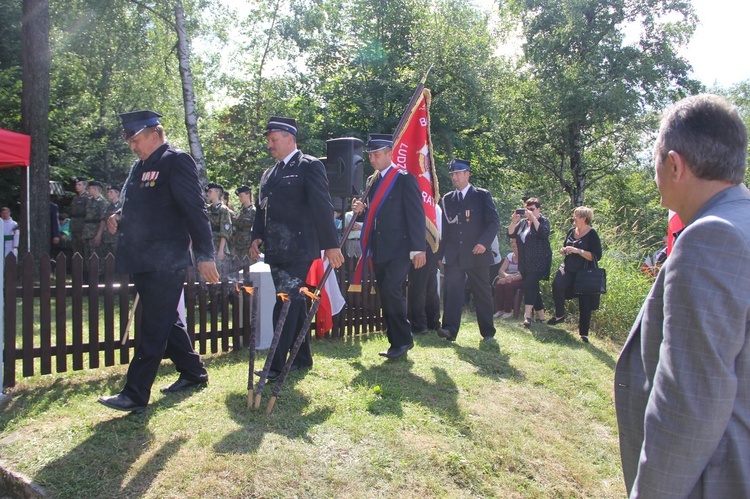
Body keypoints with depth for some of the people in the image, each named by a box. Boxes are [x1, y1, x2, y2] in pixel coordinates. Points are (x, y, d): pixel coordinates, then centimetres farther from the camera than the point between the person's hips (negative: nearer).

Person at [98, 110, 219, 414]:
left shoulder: (177, 161, -9)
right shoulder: (140, 166, 18)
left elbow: (195, 211, -15)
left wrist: (205, 255, -19)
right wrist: (119, 218, 6)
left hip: (165, 263, -10)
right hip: (143, 261, 10)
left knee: (154, 327, -5)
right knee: (167, 321, 17)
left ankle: (135, 395, -2)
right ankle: (193, 374, 31)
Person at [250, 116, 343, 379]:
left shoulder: (309, 166, -4)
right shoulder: (269, 173, 19)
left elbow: (322, 207, -9)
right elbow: (261, 209, 21)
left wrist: (331, 244, -12)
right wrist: (257, 236, 5)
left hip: (298, 250, -8)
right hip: (276, 250, 8)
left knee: (286, 304, -11)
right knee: (295, 303, 14)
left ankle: (276, 365, -8)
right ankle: (303, 357, 24)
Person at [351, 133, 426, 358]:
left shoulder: (404, 179, -6)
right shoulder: (374, 181, 16)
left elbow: (416, 214, -10)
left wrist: (418, 249, -16)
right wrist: (363, 209, 0)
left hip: (399, 249, -7)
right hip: (379, 250, 7)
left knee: (391, 290, -18)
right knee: (385, 295, 8)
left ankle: (403, 339, -4)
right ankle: (396, 342, 17)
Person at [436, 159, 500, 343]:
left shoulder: (482, 195, 3)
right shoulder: (447, 199, 14)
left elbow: (494, 221, -4)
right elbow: (445, 229, 15)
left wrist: (484, 242, -18)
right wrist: (440, 254, 10)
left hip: (477, 254, -2)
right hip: (454, 256, 3)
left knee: (483, 294, 5)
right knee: (452, 291, -10)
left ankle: (488, 332, 16)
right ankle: (450, 329, -15)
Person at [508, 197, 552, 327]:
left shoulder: (543, 221, 1)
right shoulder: (522, 222, 16)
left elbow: (544, 233, -19)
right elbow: (510, 234, 7)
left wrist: (533, 218, -20)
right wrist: (514, 220, -8)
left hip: (538, 262, -6)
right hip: (525, 263, 6)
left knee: (530, 283, -22)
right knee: (533, 288, 8)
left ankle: (528, 315, -28)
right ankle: (541, 316, 17)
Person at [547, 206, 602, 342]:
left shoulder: (592, 234, -8)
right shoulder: (571, 231, 8)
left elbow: (596, 256, -15)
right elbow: (564, 248, 22)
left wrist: (578, 251, -22)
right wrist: (564, 250, -1)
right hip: (568, 269, 4)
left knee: (585, 305, 3)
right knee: (557, 285, -27)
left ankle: (583, 334, 17)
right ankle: (559, 315, -8)